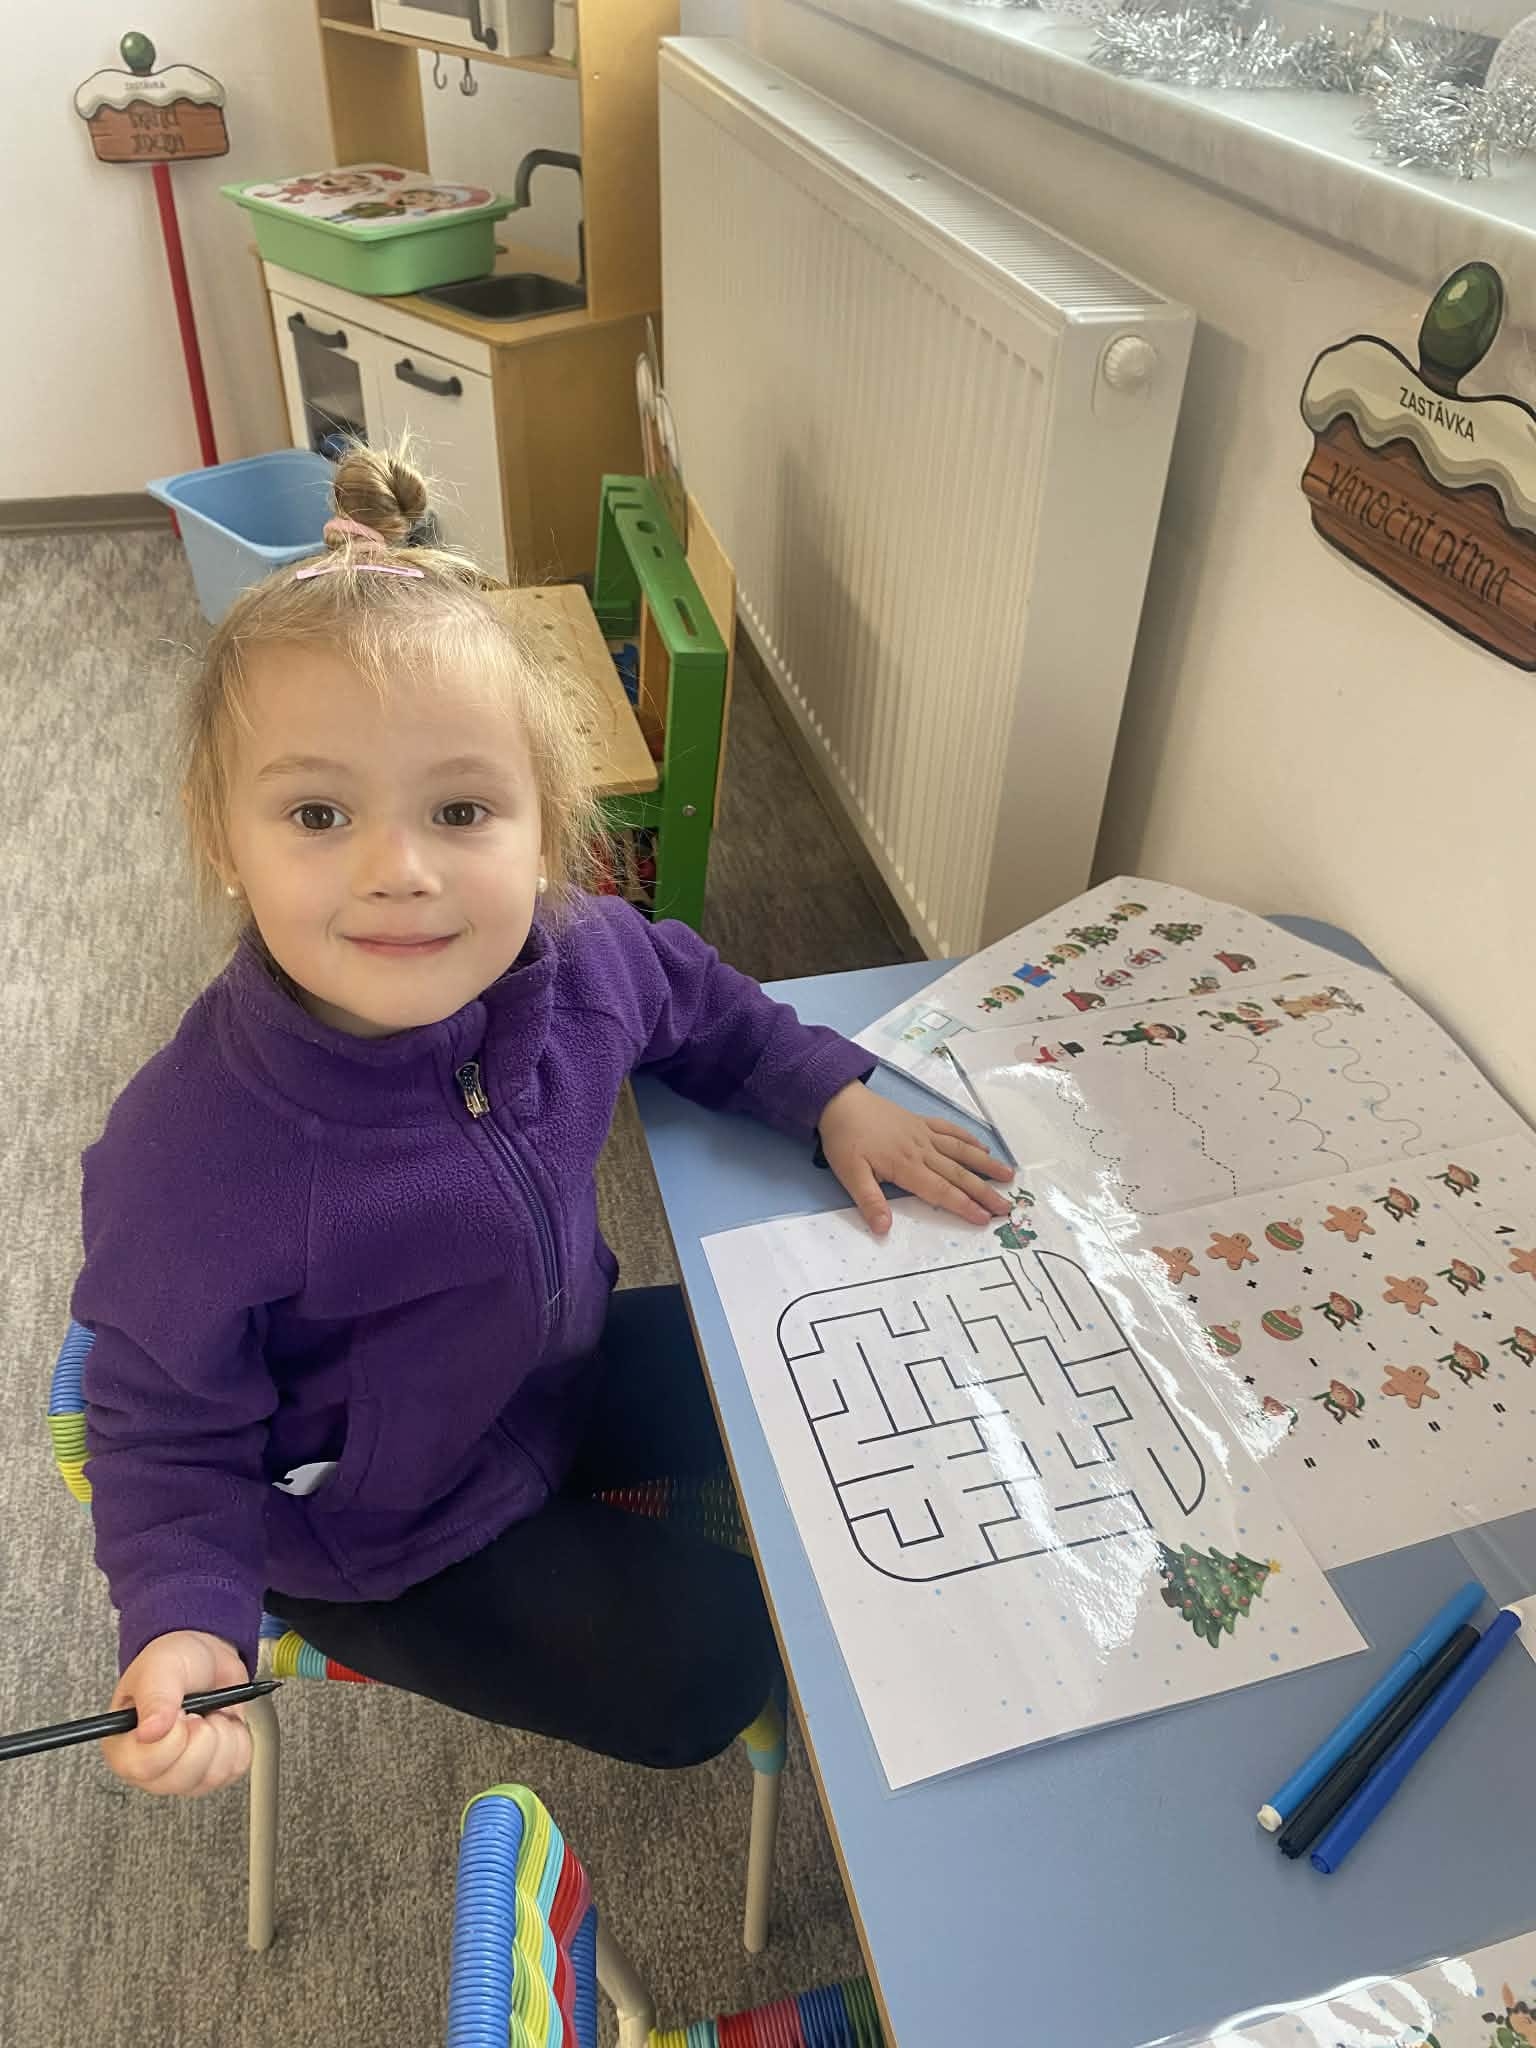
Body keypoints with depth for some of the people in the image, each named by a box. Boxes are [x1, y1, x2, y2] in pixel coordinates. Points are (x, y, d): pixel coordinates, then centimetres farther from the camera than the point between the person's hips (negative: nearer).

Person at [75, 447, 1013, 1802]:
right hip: (376, 1524, -4)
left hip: (566, 1372, 5)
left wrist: (831, 1097, -7)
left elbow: (698, 1005, 2)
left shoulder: (576, 955, -23)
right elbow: (168, 1433, -20)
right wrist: (184, 1627, -35)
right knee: (703, 1671, -3)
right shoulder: (191, 1161, -37)